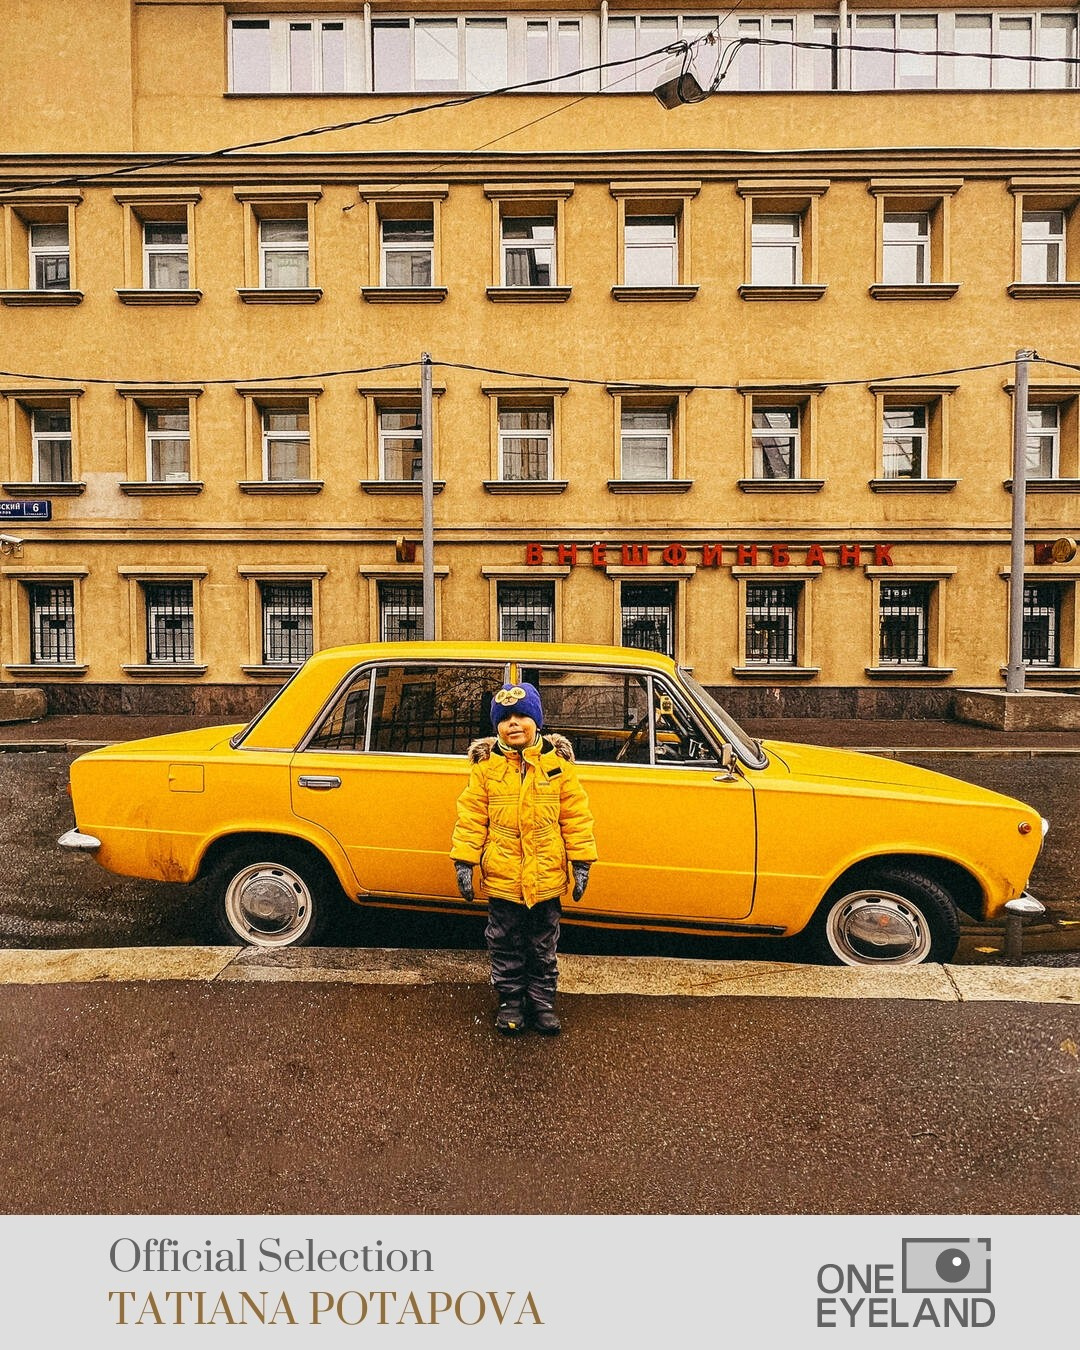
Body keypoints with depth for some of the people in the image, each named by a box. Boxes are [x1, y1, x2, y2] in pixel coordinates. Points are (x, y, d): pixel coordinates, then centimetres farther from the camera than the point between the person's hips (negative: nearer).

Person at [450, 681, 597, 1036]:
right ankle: (510, 1001, 34)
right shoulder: (486, 764, -5)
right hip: (501, 877, 0)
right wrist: (465, 861, -6)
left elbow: (576, 816, -2)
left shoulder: (558, 762, -4)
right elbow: (471, 817, -3)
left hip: (547, 878, 0)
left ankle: (542, 1002, 34)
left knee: (544, 947, 16)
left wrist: (581, 862, -3)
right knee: (505, 946, 15)